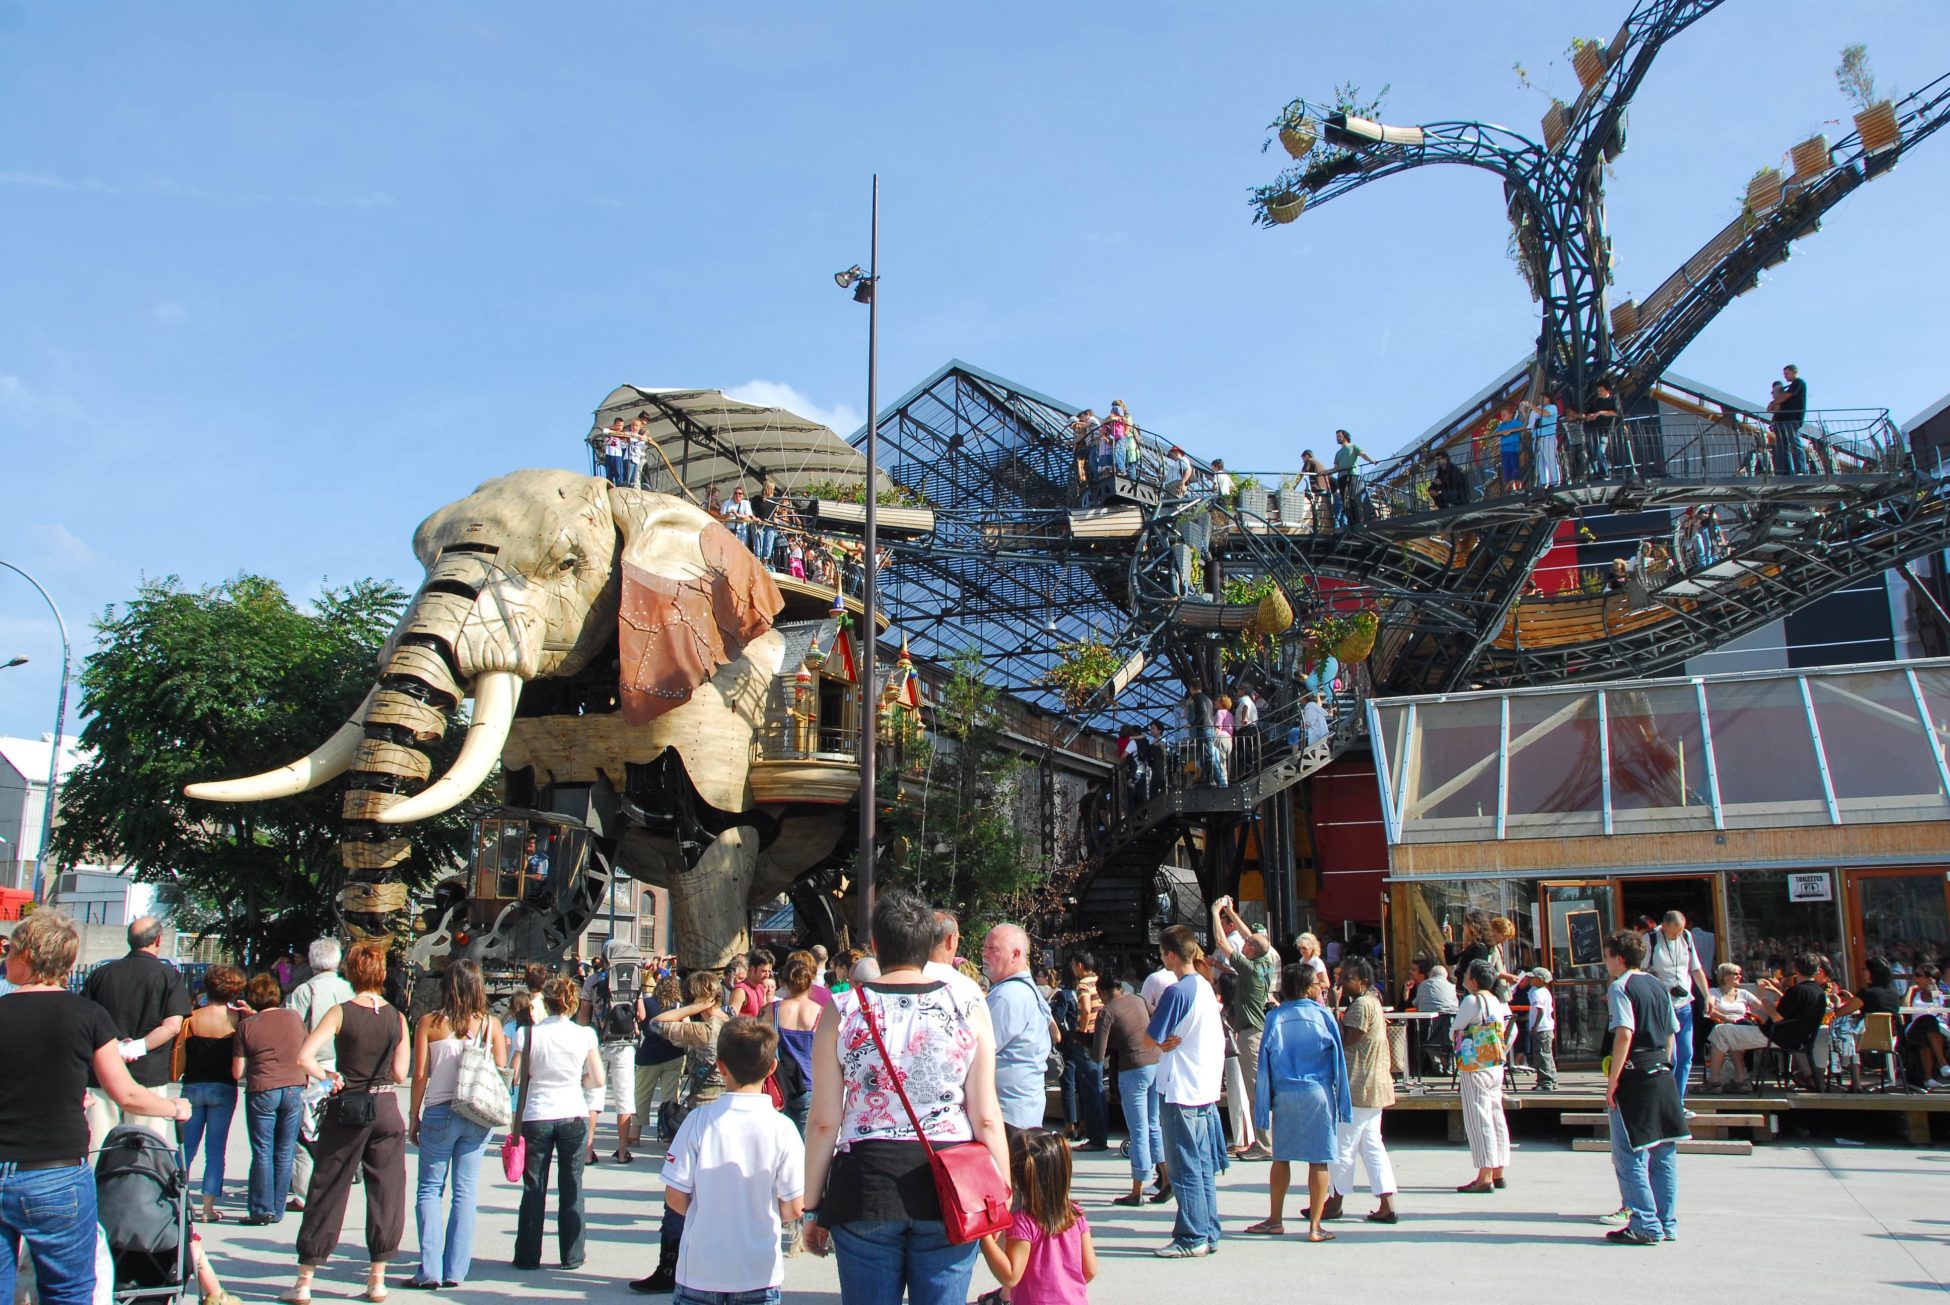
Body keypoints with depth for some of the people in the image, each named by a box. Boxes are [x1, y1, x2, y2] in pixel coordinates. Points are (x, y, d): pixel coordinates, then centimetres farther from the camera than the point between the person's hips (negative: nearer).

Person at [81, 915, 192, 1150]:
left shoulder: (100, 974, 9)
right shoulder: (169, 975, -1)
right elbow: (173, 1024, -12)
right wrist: (138, 1048, -10)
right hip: (148, 1076, -2)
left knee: (98, 1152, 6)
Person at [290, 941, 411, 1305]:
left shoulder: (340, 1013, -7)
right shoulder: (397, 1018, 0)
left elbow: (304, 1056, -19)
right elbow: (400, 1074, -2)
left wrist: (329, 1076, -3)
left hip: (347, 1109, -2)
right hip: (386, 1110, 2)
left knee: (327, 1193, 7)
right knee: (386, 1192, 10)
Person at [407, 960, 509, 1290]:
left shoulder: (430, 1023, -4)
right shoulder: (490, 1025, 0)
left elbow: (420, 1074, -4)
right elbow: (501, 1073, 1)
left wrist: (414, 1117, 5)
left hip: (440, 1114, -2)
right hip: (478, 1117, 2)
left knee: (430, 1190, 7)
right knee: (465, 1192, 7)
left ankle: (430, 1271, 1)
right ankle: (455, 1271, 8)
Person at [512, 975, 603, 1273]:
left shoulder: (530, 1033, -7)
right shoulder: (585, 1035, -5)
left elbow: (517, 1077, -9)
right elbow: (598, 1081, -3)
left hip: (536, 1116, 0)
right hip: (573, 1115, 1)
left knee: (533, 1189, 11)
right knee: (571, 1188, 10)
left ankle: (528, 1256, 16)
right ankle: (571, 1256, 14)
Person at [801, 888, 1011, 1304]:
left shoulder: (841, 1012, -2)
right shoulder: (969, 1009, -2)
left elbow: (824, 1122, -2)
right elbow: (986, 1118, -3)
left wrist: (812, 1208, 7)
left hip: (864, 1188, 0)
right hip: (948, 1188, 0)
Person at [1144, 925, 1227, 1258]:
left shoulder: (1176, 992, -18)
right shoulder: (1206, 987, 9)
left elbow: (1150, 1039, -15)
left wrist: (1158, 1026, 3)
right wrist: (1173, 1042, 0)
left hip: (1181, 1092, -9)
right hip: (1206, 1089, 9)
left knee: (1185, 1168, 0)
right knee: (1203, 1167, 14)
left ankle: (1192, 1238, 6)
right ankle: (1208, 1234, 21)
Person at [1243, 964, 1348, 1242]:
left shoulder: (1275, 1017, 1)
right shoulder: (1323, 1015, -4)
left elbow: (1265, 1061, 1)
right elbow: (1338, 1057, 0)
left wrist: (1264, 1101, 7)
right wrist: (1341, 1099, 8)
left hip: (1284, 1094, 2)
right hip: (1318, 1092, -2)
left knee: (1281, 1157, 13)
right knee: (1320, 1160, 3)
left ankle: (1275, 1220, 20)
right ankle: (1315, 1226, 3)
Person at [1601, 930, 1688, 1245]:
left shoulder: (1620, 987, -10)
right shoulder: (1659, 985, 13)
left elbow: (1624, 1033, -20)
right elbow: (1672, 1032, 15)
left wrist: (1612, 1081, -17)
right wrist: (1663, 1066, 20)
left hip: (1634, 1077, -8)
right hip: (1663, 1076, 8)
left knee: (1629, 1156, -2)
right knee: (1664, 1154, 12)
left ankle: (1646, 1226, -2)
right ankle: (1667, 1224, 16)